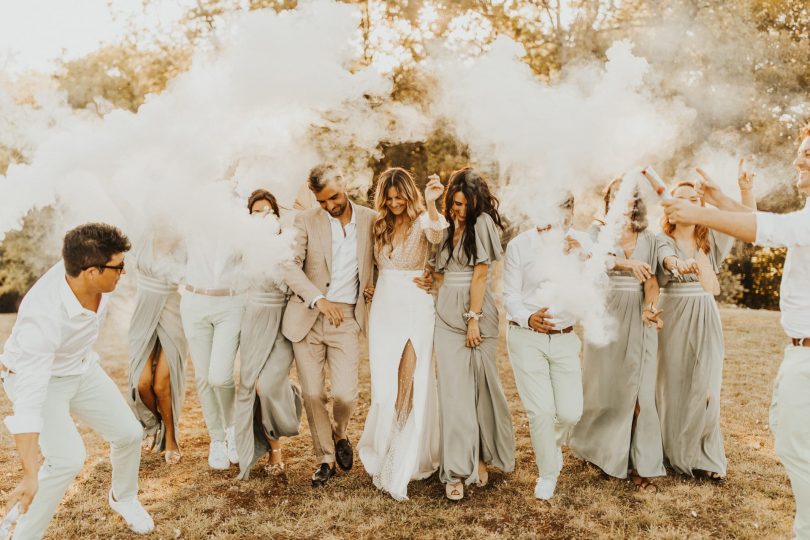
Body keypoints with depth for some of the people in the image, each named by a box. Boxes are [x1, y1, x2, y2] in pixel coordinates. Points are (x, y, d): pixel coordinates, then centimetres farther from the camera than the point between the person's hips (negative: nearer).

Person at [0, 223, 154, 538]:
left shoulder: (85, 269, -25)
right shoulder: (43, 316, -42)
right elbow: (29, 401, -42)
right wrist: (30, 476, -43)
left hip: (82, 368, 7)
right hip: (37, 377, -6)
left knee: (129, 433, 8)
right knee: (67, 459, -22)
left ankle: (123, 498, 36)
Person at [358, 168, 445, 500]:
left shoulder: (422, 222, -4)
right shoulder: (379, 226, 11)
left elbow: (436, 236, -28)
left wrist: (431, 204, -43)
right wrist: (368, 286, 10)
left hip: (415, 310, -4)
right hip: (384, 308, 4)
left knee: (409, 388, -5)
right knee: (384, 387, 5)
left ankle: (402, 466, 8)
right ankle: (383, 453, 26)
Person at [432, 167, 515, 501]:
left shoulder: (482, 224, -5)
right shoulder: (447, 230, 13)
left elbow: (480, 275, -11)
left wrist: (474, 319, -15)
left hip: (477, 314, -4)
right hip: (447, 316, 4)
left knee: (480, 387, 6)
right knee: (453, 391, 0)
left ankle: (482, 457, 27)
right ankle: (456, 471, 4)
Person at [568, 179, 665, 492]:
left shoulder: (648, 237, 8)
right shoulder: (599, 232, 1)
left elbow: (651, 279, 3)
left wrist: (651, 306, -16)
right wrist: (628, 263, -39)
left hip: (639, 317, 1)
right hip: (607, 314, -1)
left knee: (638, 389, -1)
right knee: (605, 384, 8)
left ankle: (640, 464, 7)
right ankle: (595, 446, 31)